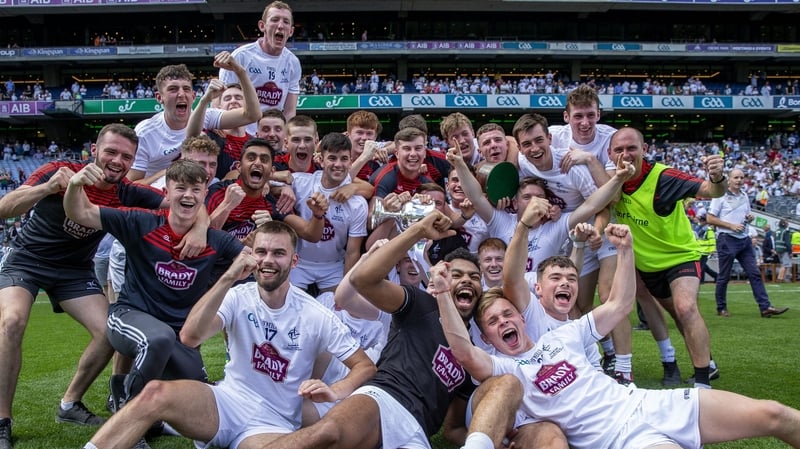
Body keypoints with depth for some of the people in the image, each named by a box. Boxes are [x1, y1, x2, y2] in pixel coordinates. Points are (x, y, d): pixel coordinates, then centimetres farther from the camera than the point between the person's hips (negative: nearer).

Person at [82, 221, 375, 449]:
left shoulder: (315, 316, -6)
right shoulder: (239, 298, -3)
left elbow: (366, 366, -2)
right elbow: (190, 337, -21)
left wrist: (335, 391, -23)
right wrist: (228, 278, -27)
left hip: (272, 424, -1)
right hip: (225, 402, 2)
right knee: (155, 394, -28)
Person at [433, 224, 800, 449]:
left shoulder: (564, 334, 16)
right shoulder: (503, 369, 3)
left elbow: (620, 305, 14)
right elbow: (465, 354, -18)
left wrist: (625, 248, 3)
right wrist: (443, 294, -27)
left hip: (646, 403, 5)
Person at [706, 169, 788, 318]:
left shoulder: (745, 196, 15)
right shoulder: (720, 195, -5)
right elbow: (710, 218, -10)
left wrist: (750, 218, 2)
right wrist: (731, 225, -15)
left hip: (744, 240, 6)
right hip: (727, 240, -6)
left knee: (755, 274, 0)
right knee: (724, 276, 1)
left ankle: (765, 307, 0)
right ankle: (721, 308, 13)